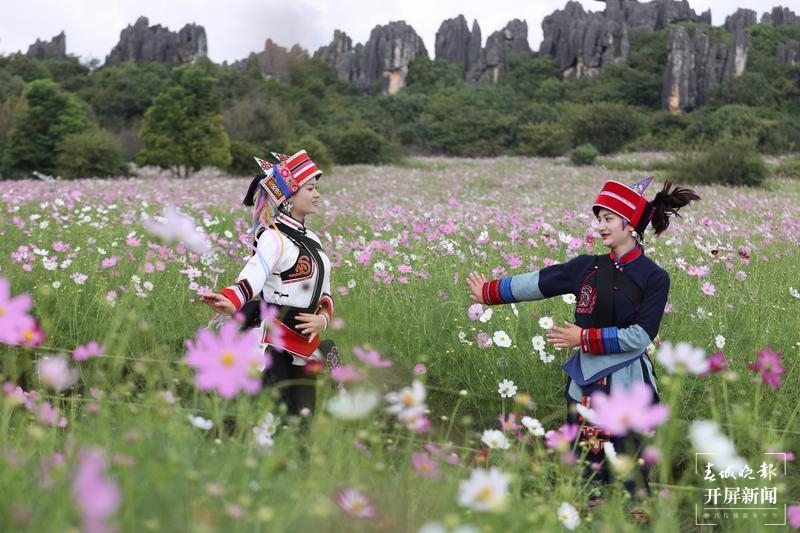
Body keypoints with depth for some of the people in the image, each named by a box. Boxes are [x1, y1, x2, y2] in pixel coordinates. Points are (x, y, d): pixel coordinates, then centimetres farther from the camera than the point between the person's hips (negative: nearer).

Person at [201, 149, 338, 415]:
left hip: (305, 346, 8)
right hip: (274, 344, -8)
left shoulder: (311, 239, 14)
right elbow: (251, 278, -28)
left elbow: (324, 294, 16)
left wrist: (322, 319, -5)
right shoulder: (275, 237, -11)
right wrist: (230, 303, -49)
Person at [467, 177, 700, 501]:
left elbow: (640, 336, -13)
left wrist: (583, 338, -12)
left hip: (629, 387, -4)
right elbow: (537, 283, 11)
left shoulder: (654, 278, -7)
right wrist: (488, 292, 16)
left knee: (628, 474, -1)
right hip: (584, 382, 4)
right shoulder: (587, 267, 4)